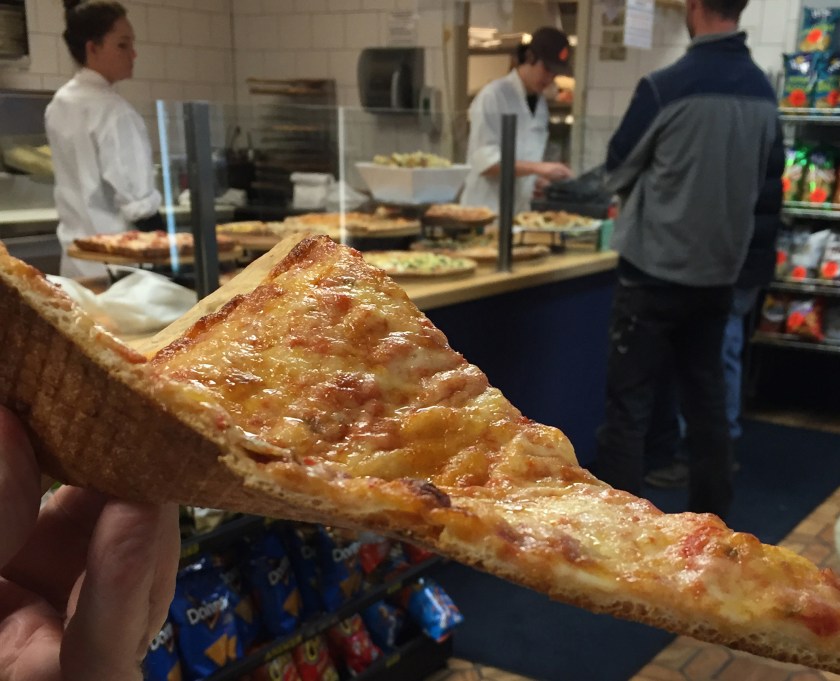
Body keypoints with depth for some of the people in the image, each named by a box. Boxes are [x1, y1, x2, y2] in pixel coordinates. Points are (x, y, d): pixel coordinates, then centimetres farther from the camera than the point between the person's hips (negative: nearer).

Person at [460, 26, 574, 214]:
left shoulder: (541, 104, 11)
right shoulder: (493, 95, -9)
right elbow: (485, 161, -17)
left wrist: (538, 181, 0)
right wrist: (537, 167, -25)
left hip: (520, 210, 7)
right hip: (486, 209, -6)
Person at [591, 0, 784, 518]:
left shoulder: (665, 88, -16)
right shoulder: (764, 92, 1)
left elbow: (618, 170, -2)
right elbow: (770, 173, 16)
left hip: (655, 270, -6)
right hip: (720, 270, 6)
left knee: (630, 404, 2)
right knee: (707, 398, 17)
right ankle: (711, 519, 27)